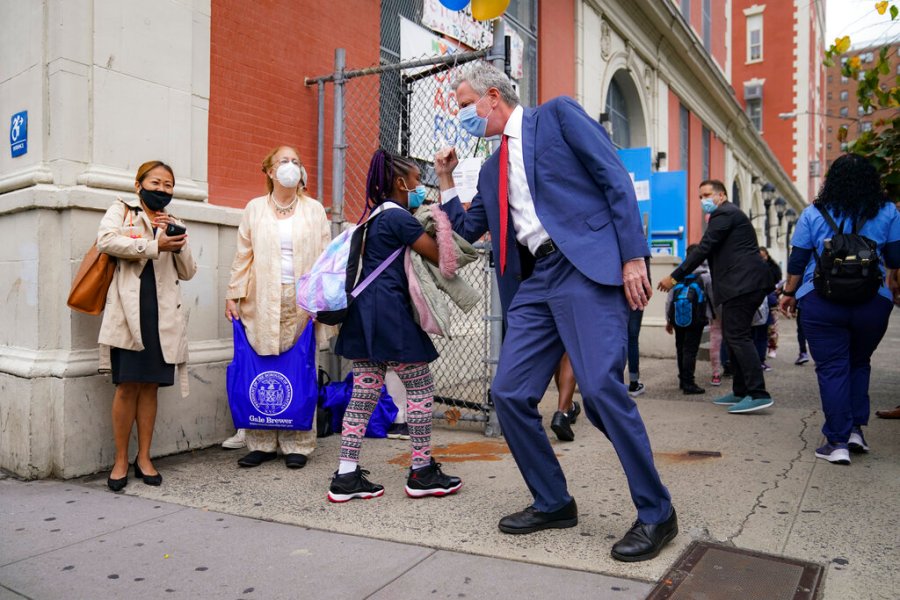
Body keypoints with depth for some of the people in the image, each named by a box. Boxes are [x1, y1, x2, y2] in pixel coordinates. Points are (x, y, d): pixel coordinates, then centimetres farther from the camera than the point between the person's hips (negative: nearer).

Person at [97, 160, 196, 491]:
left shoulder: (173, 223, 20)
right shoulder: (121, 210, 10)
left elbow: (188, 272, 12)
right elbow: (106, 240, -11)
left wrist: (179, 243, -5)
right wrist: (155, 246, -13)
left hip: (162, 313, 3)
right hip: (128, 310, -3)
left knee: (150, 386, 6)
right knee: (127, 386, -3)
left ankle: (144, 457, 15)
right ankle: (121, 460, 9)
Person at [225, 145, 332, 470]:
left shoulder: (314, 210, 11)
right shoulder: (254, 208, 13)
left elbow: (324, 257, 5)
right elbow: (243, 256, 10)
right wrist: (233, 294, 2)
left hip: (302, 301, -1)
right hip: (263, 301, 1)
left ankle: (297, 444, 8)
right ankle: (262, 443, 11)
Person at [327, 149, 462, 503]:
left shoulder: (376, 217, 20)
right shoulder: (400, 217, -8)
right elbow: (441, 257, -8)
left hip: (365, 312, 9)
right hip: (390, 312, -9)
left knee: (364, 391, 8)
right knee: (420, 389, 2)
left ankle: (346, 476, 9)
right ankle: (422, 472, 11)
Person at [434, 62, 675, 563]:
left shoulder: (557, 114, 6)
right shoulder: (493, 168, 25)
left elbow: (615, 178, -3)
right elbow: (469, 229, 32)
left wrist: (633, 255, -12)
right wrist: (446, 179, 22)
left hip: (587, 268, -7)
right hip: (535, 282, 7)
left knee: (602, 389, -17)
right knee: (509, 394, 1)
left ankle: (656, 513, 3)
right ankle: (553, 503, 19)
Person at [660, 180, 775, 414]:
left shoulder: (723, 214, -7)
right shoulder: (730, 213, 25)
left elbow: (703, 249, -14)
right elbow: (712, 252, 23)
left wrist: (674, 277, -12)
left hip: (742, 282, -11)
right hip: (745, 283, 11)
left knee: (737, 336, -12)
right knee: (733, 335, 12)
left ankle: (758, 394, -14)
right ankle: (741, 391, 16)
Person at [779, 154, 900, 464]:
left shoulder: (813, 214, 3)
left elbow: (797, 260, 3)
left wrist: (789, 293, 13)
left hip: (821, 302, -1)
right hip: (873, 302, 2)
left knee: (832, 369, 3)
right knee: (859, 363, 21)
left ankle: (838, 442, 4)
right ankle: (856, 428, 19)